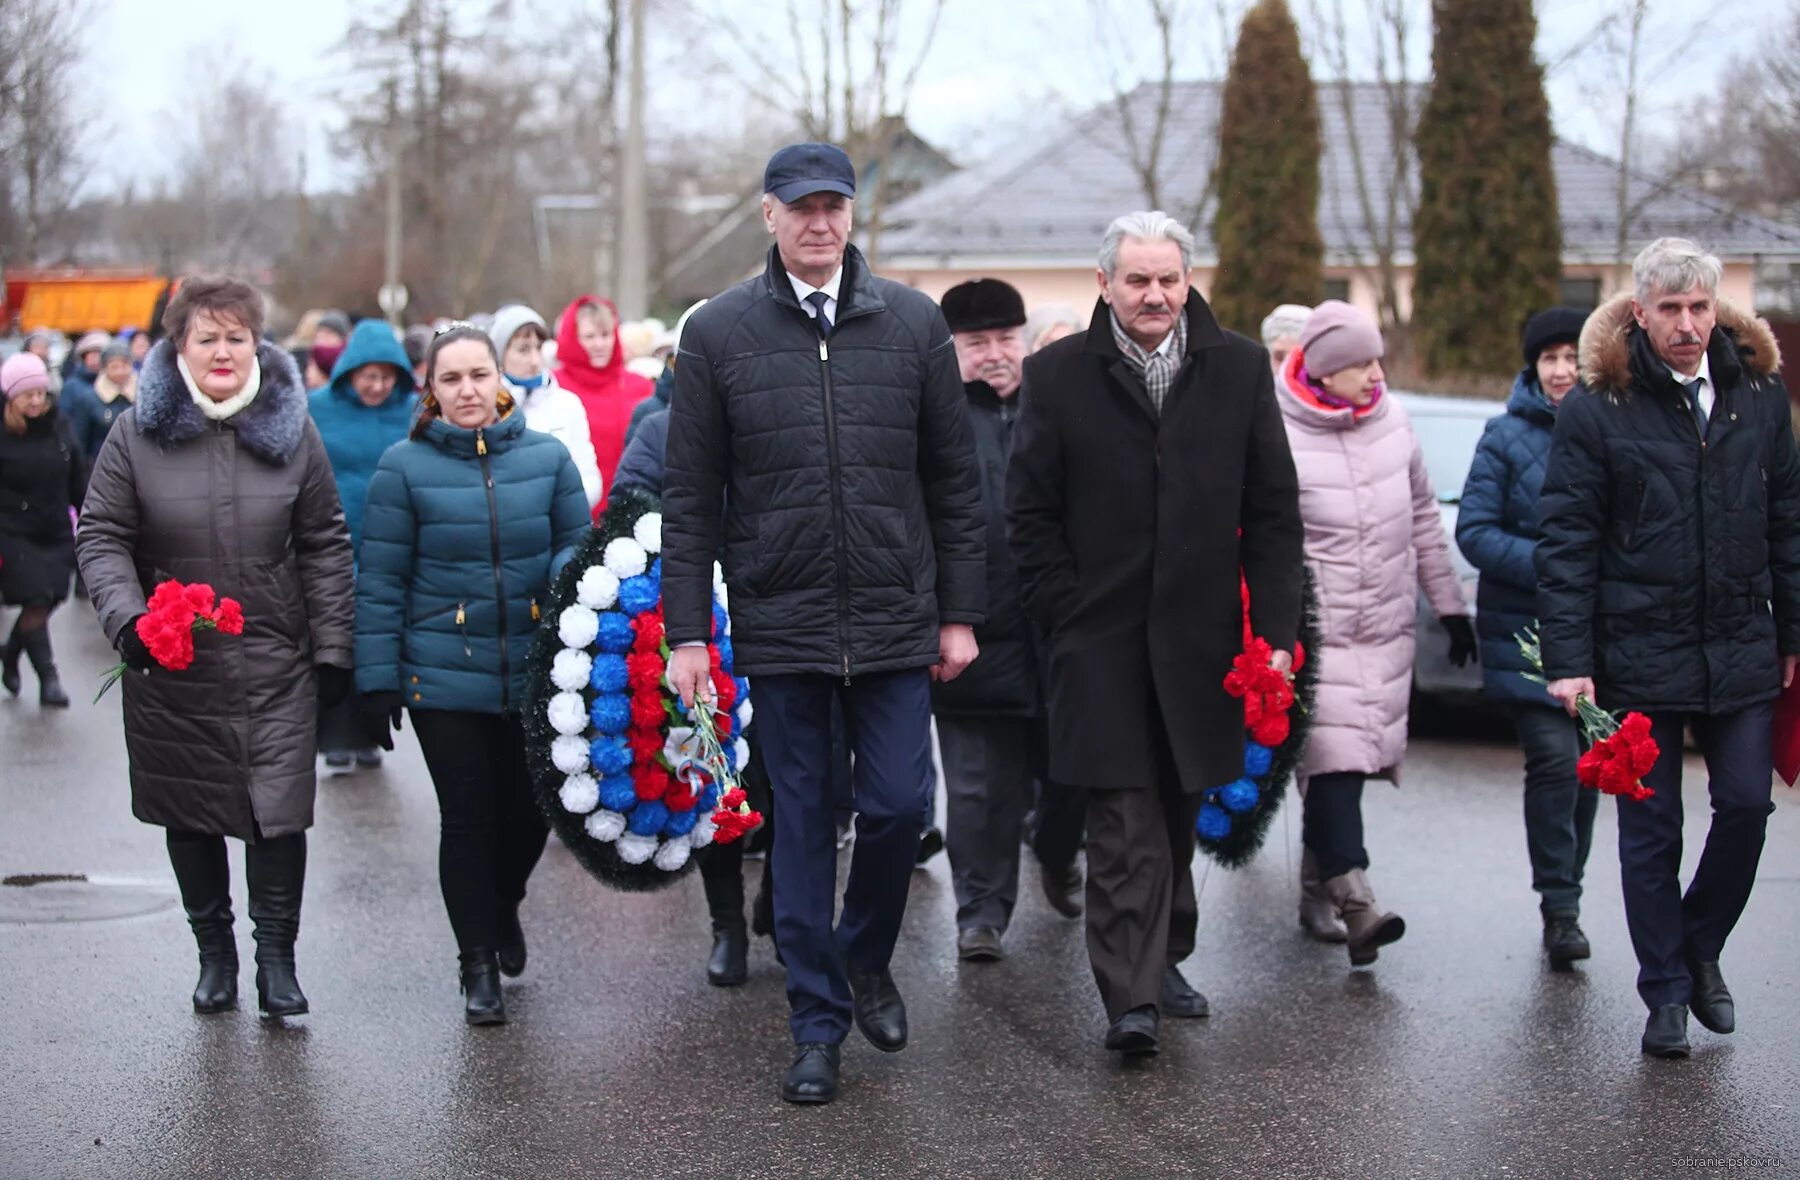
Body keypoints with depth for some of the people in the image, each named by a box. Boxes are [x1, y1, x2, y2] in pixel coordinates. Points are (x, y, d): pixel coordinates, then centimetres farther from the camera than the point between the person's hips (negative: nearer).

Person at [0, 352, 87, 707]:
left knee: (47, 603, 7)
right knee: (36, 603, -8)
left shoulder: (59, 428, 4)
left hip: (57, 535, 4)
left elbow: (78, 481, 11)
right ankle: (48, 678, 1)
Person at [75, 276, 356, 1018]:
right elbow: (100, 536, 1)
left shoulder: (291, 430, 2)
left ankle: (276, 957, 7)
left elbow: (325, 546, 6)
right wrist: (126, 616, -16)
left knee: (279, 810, -6)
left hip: (276, 668, 0)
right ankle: (214, 951, 26)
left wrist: (333, 647, 3)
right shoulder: (138, 434, -1)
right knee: (190, 815, 10)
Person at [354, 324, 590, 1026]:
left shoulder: (546, 457, 3)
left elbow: (576, 545, 10)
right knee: (468, 818, 3)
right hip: (444, 676, -2)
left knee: (530, 810, 8)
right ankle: (479, 963, 18)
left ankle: (502, 903, 41)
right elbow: (381, 582, -1)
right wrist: (377, 678, -4)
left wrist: (568, 575, -14)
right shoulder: (405, 467, -2)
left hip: (535, 674, 2)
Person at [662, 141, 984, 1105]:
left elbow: (954, 482, 8)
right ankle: (817, 1022, 17)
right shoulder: (718, 334, 1)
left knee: (897, 805, 0)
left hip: (895, 625, 1)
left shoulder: (913, 323, 4)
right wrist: (686, 632, -2)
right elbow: (689, 498, 2)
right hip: (779, 626, -1)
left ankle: (865, 956, 29)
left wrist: (959, 613, 5)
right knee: (801, 825, 6)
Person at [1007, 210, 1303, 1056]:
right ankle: (1132, 998, -9)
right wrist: (1067, 619, -4)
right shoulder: (1059, 375, 1)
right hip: (1103, 637, -2)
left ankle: (1161, 960, 29)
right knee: (1123, 819, -8)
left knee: (1178, 810, 12)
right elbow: (1031, 513, 3)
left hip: (1198, 632, 3)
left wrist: (1276, 631, 0)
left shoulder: (1238, 368, 6)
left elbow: (1272, 510, 6)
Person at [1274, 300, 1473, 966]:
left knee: (1351, 760, 8)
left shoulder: (1393, 423, 8)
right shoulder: (1278, 436, -9)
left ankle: (1317, 892, 20)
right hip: (1313, 631, -5)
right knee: (1333, 760, -15)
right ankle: (1355, 904, -22)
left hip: (1386, 630, 5)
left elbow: (1423, 519, 17)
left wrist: (1450, 606, 18)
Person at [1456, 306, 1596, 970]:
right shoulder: (1509, 436, -1)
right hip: (1526, 631, -3)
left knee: (1589, 766, 9)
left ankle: (1566, 897, 23)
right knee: (1555, 759, -13)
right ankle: (1560, 908, -4)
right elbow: (1474, 530, -5)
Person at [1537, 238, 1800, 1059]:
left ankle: (1700, 950, 26)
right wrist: (1568, 660, -10)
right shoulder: (1598, 408, -6)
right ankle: (1666, 991, 17)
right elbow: (1566, 542, -6)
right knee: (1651, 828, 5)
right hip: (1640, 655, -3)